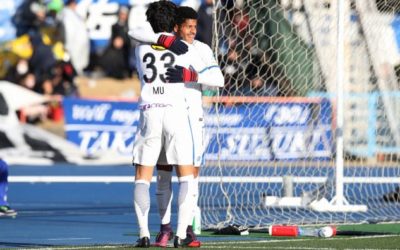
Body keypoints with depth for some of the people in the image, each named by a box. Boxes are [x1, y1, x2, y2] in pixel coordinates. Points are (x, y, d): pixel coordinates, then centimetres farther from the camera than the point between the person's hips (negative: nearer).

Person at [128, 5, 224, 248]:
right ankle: (165, 228, 8)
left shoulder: (202, 50, -1)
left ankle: (188, 228, 6)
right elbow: (135, 32, -19)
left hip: (192, 116, 1)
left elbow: (218, 79, -12)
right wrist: (161, 38, -34)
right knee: (164, 173, 1)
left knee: (192, 173, -1)